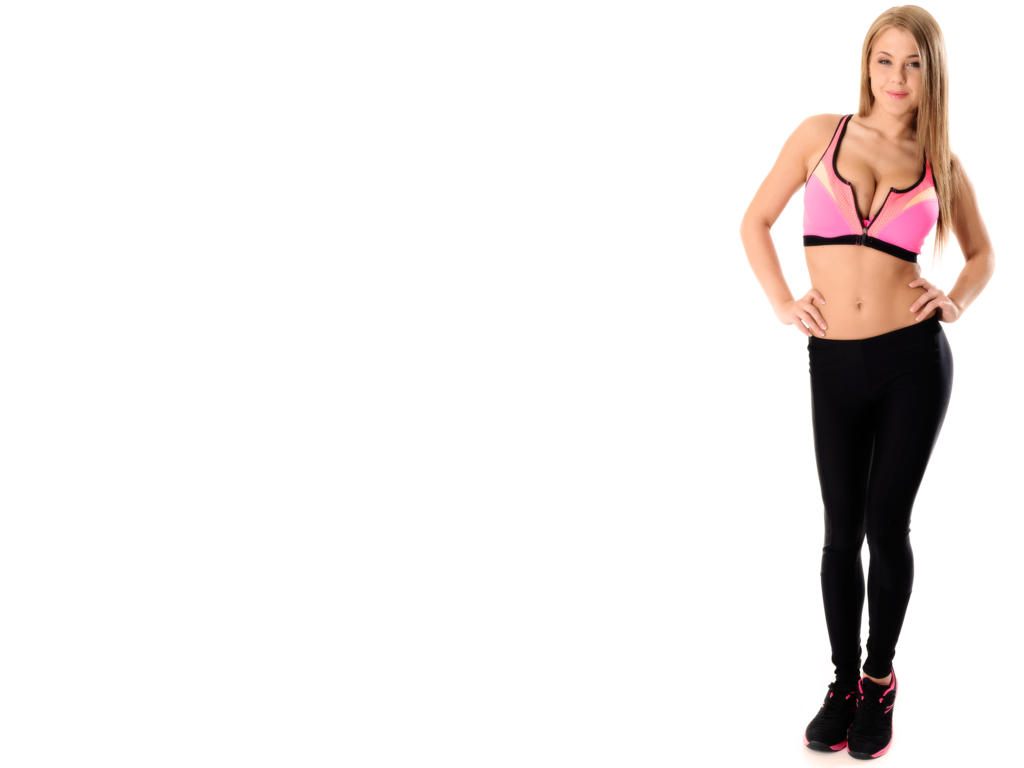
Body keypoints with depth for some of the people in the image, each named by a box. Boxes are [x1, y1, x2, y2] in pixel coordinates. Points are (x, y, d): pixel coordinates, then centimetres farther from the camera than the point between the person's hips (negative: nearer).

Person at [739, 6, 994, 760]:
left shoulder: (942, 164, 5)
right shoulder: (821, 133, 2)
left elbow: (982, 252, 20)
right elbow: (756, 222, 10)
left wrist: (957, 301, 2)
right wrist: (782, 303, -1)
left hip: (915, 359, 0)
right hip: (834, 364, 0)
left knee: (886, 527, 6)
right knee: (841, 531, 9)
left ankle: (880, 678, 28)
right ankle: (843, 683, 27)